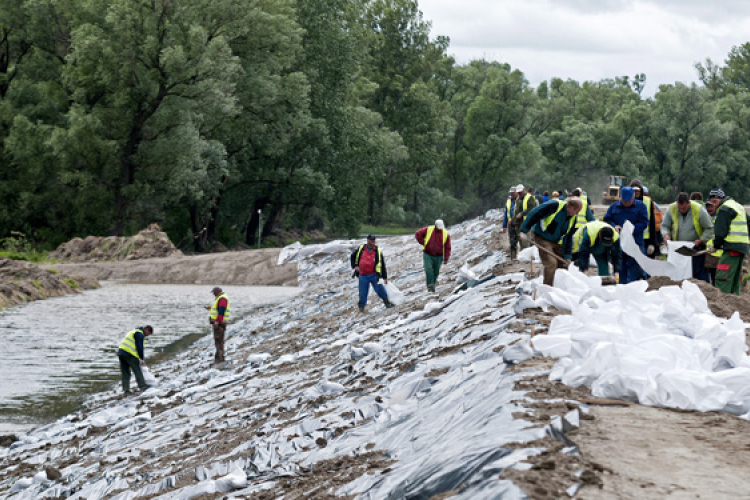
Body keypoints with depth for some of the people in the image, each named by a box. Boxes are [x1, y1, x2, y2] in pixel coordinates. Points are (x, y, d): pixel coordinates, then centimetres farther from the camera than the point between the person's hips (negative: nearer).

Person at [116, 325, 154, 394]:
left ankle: (126, 389, 6)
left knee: (125, 372, 8)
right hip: (129, 353, -9)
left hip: (120, 352, 9)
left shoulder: (133, 332, 28)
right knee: (137, 370, -2)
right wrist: (142, 359, -3)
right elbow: (139, 347, -10)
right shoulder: (140, 334, -4)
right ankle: (142, 386, -1)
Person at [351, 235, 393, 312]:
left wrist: (385, 277, 1)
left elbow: (382, 265, 4)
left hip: (374, 275, -1)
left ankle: (386, 302, 9)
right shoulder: (360, 249, 7)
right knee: (363, 292, 3)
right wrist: (355, 266, 9)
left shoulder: (378, 251, 3)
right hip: (363, 275, 1)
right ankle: (361, 306, 18)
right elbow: (353, 256, 23)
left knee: (379, 289, -9)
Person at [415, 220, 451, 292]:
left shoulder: (446, 234, -3)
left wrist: (446, 258, -4)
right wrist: (423, 243, -2)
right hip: (427, 254, -1)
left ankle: (433, 282, 24)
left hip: (438, 256, 1)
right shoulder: (428, 230, -4)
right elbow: (418, 234, 3)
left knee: (436, 272, 5)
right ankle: (430, 285, -18)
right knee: (428, 269, -16)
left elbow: (447, 247, 0)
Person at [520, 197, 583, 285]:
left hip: (556, 242, 7)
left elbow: (568, 237, 8)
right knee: (551, 263, -19)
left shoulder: (573, 218, 0)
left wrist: (567, 254, 5)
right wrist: (525, 230, -22)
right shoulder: (554, 205, -24)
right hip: (543, 239, -7)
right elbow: (534, 215, -23)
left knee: (562, 264, 8)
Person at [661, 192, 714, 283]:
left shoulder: (699, 210, -13)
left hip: (696, 246, -3)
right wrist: (666, 234, -15)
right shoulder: (671, 209, -6)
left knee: (700, 273, -6)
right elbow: (664, 225, 6)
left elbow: (709, 228, -5)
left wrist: (701, 240, -17)